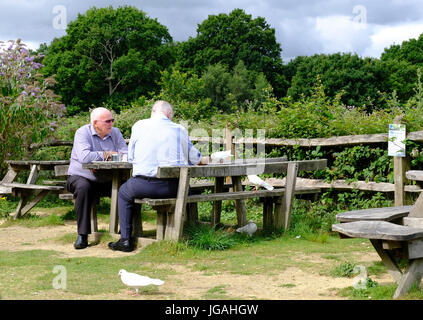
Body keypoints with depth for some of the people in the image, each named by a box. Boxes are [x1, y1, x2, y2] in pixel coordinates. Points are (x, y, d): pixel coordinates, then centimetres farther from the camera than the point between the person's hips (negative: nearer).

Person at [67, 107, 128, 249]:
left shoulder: (115, 133, 5)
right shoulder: (82, 133, -10)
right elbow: (85, 157, -27)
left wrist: (100, 158, -21)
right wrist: (107, 154, -14)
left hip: (106, 180, 4)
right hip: (81, 177, -4)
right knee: (83, 188, -36)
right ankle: (82, 235, -27)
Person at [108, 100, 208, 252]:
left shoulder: (139, 126, 5)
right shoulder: (180, 129, 9)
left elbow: (130, 157, 12)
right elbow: (193, 157, 20)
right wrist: (204, 160, 44)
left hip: (145, 184, -1)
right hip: (173, 187, 1)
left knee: (123, 193, 29)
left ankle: (125, 239, 19)